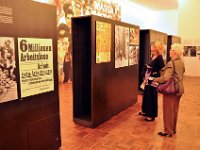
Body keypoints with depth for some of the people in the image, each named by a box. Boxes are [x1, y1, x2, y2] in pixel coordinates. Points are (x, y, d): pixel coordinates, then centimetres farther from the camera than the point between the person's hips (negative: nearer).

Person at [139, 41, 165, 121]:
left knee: (152, 97, 3)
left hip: (153, 81, -9)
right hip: (149, 80, 9)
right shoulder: (153, 56, 8)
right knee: (146, 95, 20)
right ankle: (145, 111, 39)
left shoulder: (159, 58, -17)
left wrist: (156, 76, -18)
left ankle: (151, 115, 20)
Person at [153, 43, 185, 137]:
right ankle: (173, 129, 32)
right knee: (175, 110, 18)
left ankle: (168, 131, 16)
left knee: (168, 111, 5)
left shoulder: (171, 63, -20)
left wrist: (155, 80, -11)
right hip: (179, 89, 8)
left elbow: (165, 78, -26)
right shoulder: (181, 63, 6)